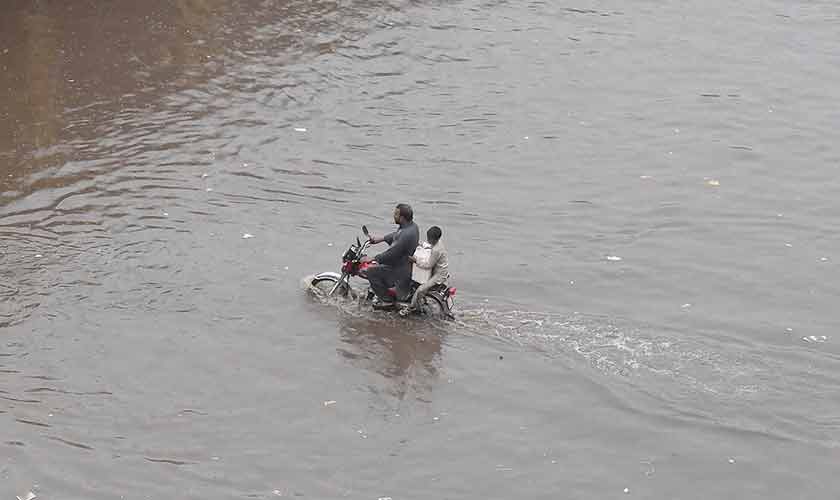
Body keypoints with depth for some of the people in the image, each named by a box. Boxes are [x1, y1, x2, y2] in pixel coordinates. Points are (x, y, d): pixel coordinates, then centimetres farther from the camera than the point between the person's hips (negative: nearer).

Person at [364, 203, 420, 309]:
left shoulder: (406, 235, -33)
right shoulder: (412, 225, -2)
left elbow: (391, 254, -28)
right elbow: (395, 235, 18)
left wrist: (372, 259, -19)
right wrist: (379, 239, 16)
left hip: (401, 269, -10)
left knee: (372, 271, -10)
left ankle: (387, 300, 0)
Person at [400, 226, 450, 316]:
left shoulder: (436, 250, -27)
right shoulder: (438, 244, 3)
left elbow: (429, 266, -22)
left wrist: (416, 262, -20)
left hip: (439, 275, -11)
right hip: (439, 272, 11)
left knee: (421, 289, -17)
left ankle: (411, 308, -4)